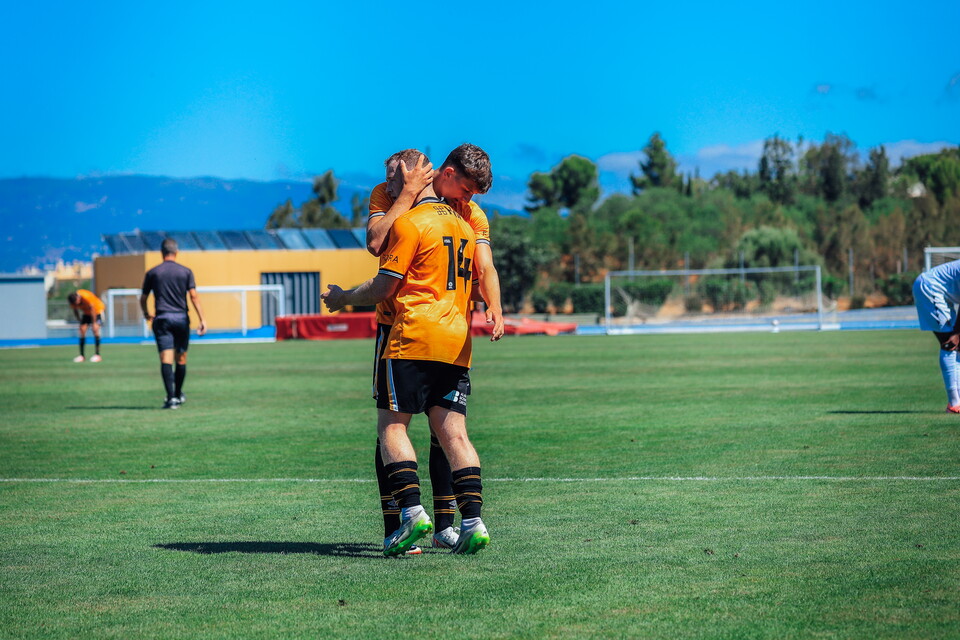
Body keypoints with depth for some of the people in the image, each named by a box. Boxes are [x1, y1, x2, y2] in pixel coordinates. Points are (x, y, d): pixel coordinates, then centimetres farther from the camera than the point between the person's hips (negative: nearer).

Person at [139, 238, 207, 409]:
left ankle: (171, 397, -20)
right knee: (181, 359, 14)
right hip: (181, 318, 1)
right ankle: (178, 395, 26)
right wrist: (202, 320, -7)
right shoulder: (186, 272, 4)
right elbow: (194, 296, -5)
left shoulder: (152, 273, 4)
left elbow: (143, 299, 10)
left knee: (166, 359, -7)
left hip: (162, 318, -1)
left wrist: (147, 314, 30)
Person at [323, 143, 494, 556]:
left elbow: (383, 288, -5)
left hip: (414, 336, -6)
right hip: (457, 343, 6)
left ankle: (411, 511, -15)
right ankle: (472, 521, -8)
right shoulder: (464, 226, 16)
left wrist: (342, 298, 9)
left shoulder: (410, 223, -6)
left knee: (392, 425, -1)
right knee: (453, 433, 3)